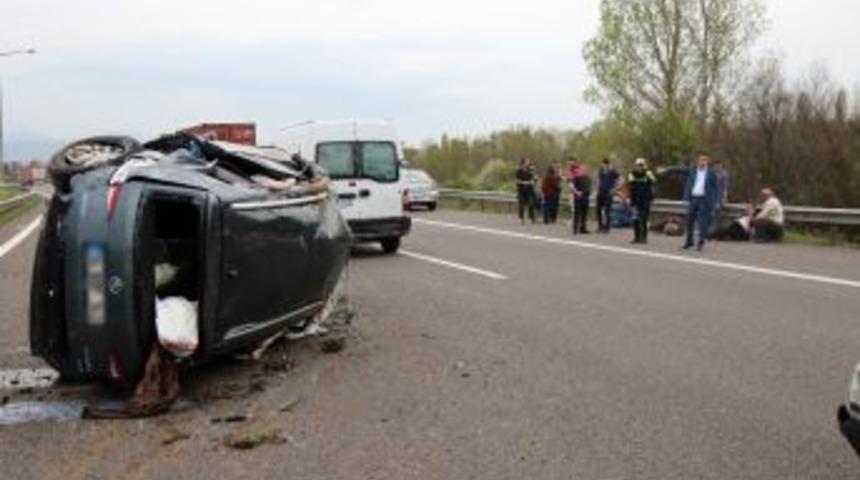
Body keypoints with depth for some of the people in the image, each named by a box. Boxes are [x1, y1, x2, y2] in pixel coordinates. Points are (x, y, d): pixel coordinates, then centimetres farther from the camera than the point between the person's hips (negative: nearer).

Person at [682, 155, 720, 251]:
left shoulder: (711, 173, 2)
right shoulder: (692, 172, 9)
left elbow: (715, 188, 1)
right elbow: (688, 185, 10)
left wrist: (713, 201, -5)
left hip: (704, 199, -3)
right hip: (693, 199, 3)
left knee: (703, 222, -6)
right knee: (690, 221, 8)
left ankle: (701, 243, 0)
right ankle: (689, 241, 19)